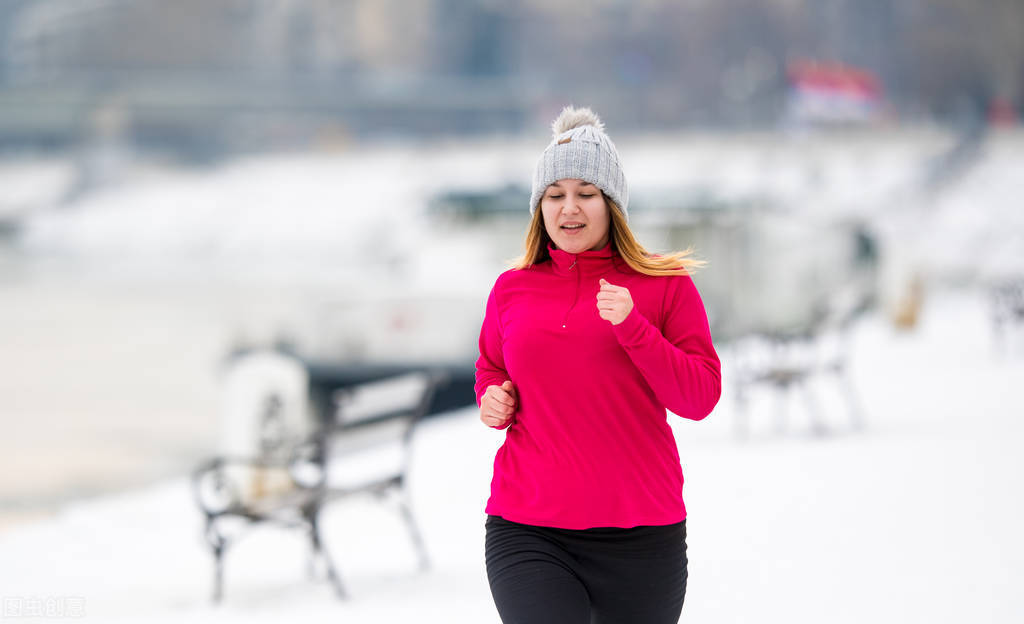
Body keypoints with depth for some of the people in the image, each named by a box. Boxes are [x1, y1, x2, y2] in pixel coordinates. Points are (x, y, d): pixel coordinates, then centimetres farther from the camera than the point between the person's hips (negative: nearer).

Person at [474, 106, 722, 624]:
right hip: (527, 534, 1)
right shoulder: (512, 290, 9)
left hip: (639, 536, 0)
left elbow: (701, 398, -5)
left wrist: (632, 325, -17)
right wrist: (492, 401, 4)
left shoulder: (666, 285, 2)